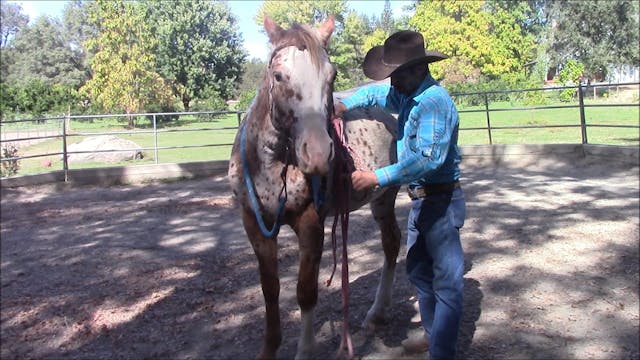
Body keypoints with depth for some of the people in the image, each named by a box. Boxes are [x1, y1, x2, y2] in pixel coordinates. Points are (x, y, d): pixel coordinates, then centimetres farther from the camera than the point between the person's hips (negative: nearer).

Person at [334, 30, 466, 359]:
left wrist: (377, 177, -34)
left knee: (447, 280, 0)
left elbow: (428, 158, -33)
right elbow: (372, 93, 23)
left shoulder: (435, 101, -22)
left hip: (441, 199, -10)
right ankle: (432, 334, 36)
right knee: (418, 270, 20)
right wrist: (344, 104, 2)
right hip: (420, 198, 10)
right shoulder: (405, 94, 7)